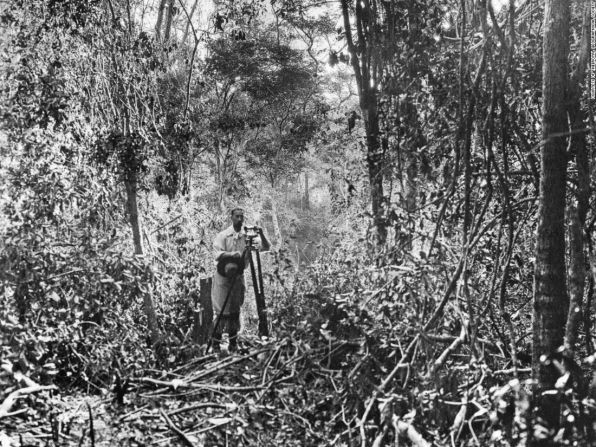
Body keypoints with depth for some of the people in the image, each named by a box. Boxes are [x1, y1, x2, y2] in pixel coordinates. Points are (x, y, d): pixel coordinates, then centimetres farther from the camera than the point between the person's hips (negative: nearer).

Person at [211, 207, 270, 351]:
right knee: (221, 311, -3)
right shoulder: (223, 235, -3)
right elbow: (218, 254, -15)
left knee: (235, 310, 6)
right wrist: (234, 254, -30)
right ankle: (216, 344, 6)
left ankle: (233, 344, 14)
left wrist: (261, 235, -19)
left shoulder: (247, 236, 5)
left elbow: (266, 247, -1)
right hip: (222, 277, -3)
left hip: (238, 277, 3)